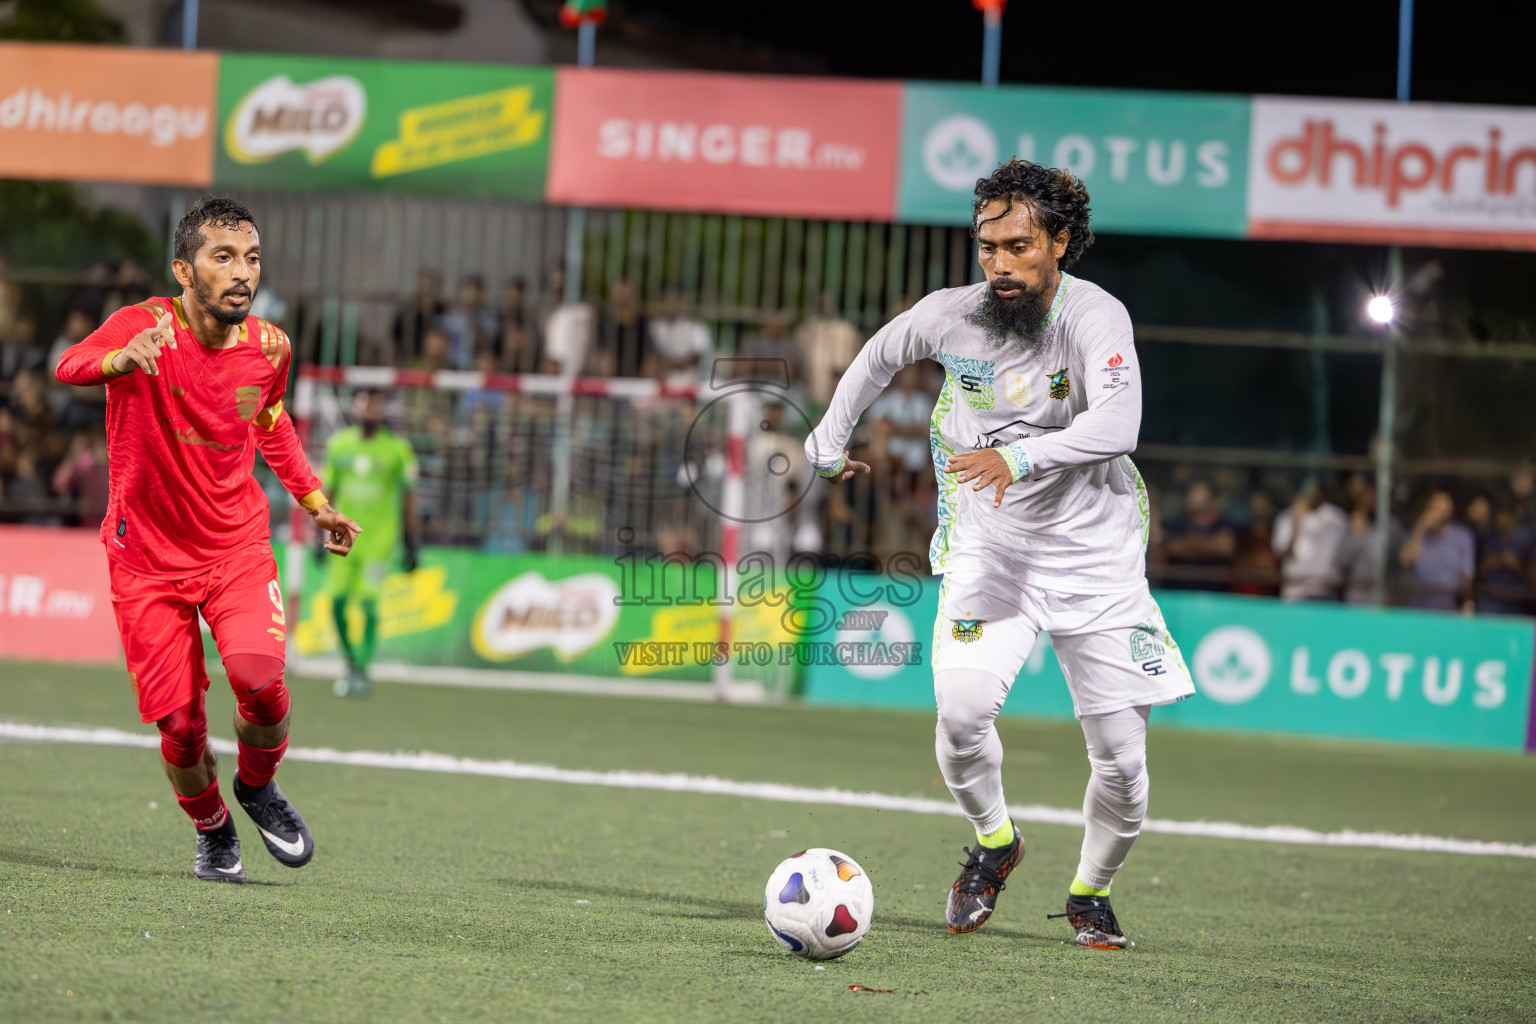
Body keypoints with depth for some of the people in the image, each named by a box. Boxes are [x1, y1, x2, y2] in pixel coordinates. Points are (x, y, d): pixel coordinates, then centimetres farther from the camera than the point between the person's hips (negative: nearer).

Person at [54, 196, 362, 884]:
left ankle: (257, 786, 9)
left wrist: (314, 501, 15)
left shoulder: (268, 346, -4)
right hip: (148, 557, -2)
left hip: (238, 545, 2)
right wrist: (124, 357, -62)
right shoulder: (146, 326, -19)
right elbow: (71, 367, -41)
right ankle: (211, 829, 27)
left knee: (260, 678, -22)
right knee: (179, 726, -4)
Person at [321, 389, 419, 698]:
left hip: (379, 538, -3)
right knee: (337, 603, -1)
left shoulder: (397, 449, -3)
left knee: (369, 603, -11)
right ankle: (351, 662, 18)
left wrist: (410, 544, 1)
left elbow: (409, 498, 3)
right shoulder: (339, 444, 6)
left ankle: (362, 671, -1)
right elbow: (328, 492, 14)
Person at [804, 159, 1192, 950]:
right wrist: (829, 442, 22)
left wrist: (1019, 456, -47)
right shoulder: (951, 315, -8)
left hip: (1094, 554, -1)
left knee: (1121, 757, -3)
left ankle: (1091, 894, 26)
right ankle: (992, 843, 7)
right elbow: (879, 356, 15)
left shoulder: (1097, 317, -18)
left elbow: (1115, 424, -35)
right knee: (963, 707, -23)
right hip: (986, 550, 1)